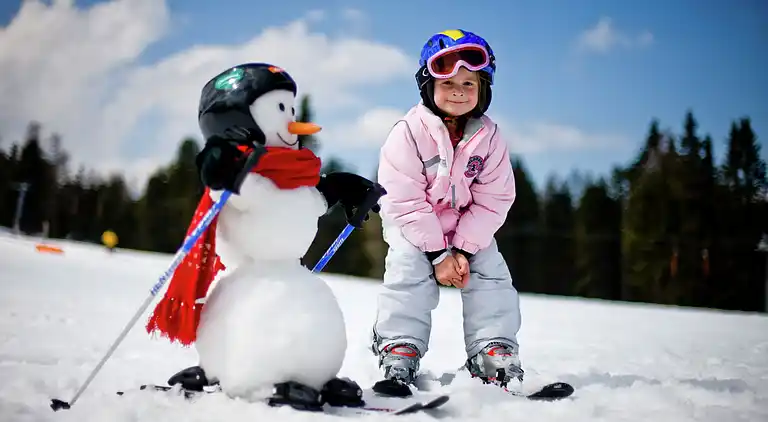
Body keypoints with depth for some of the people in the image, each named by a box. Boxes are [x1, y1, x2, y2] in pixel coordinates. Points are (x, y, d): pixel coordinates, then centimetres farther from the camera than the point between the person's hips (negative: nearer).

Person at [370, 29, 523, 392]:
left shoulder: (489, 138, -10)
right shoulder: (408, 133, -21)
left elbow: (492, 201, -10)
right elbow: (406, 201, -21)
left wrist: (463, 249, -20)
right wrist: (438, 253, -23)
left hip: (468, 226, 3)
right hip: (412, 225, -3)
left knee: (491, 274, -12)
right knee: (409, 270, -24)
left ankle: (494, 352, -3)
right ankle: (400, 349, -14)